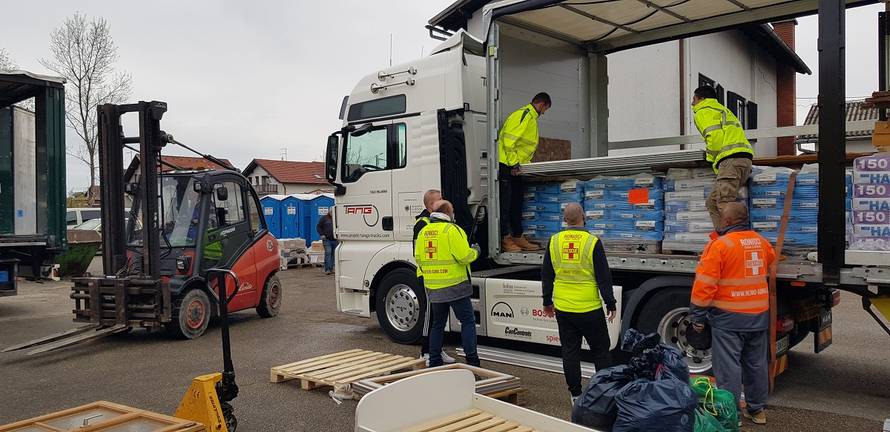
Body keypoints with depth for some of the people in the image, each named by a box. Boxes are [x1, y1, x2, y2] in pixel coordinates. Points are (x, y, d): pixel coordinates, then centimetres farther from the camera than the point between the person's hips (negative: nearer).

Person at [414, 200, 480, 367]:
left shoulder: (423, 232, 8)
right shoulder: (451, 230, -13)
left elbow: (418, 259, 13)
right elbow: (464, 256, -17)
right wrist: (475, 252, 3)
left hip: (433, 288, 7)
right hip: (455, 286, -6)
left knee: (438, 324, 16)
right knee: (468, 321, 1)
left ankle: (434, 362, 19)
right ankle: (472, 360, -4)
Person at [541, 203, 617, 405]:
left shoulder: (554, 242, 0)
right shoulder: (593, 242, -10)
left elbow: (546, 275, 8)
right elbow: (604, 276, -8)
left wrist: (547, 301, 19)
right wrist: (610, 304, 1)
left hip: (563, 309, 3)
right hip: (589, 309, -3)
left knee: (570, 351, 10)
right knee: (600, 350, 10)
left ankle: (575, 394, 16)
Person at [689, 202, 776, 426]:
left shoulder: (719, 245, -15)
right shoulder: (760, 241, 5)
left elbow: (704, 284, -16)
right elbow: (771, 259, 29)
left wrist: (697, 316, -9)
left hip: (729, 317, -6)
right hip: (759, 315, 7)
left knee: (729, 366, 0)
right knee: (756, 364, 16)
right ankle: (757, 409, 28)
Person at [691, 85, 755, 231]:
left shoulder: (703, 111, 6)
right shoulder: (722, 109, 35)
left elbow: (715, 135, -10)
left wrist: (711, 157, 4)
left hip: (731, 159, -10)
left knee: (725, 205, -16)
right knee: (712, 202, 11)